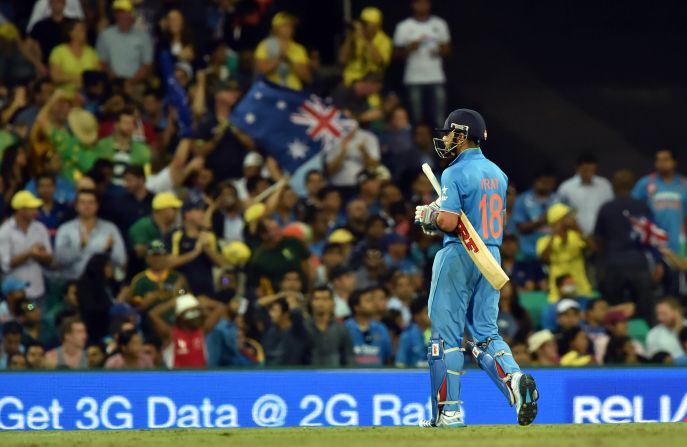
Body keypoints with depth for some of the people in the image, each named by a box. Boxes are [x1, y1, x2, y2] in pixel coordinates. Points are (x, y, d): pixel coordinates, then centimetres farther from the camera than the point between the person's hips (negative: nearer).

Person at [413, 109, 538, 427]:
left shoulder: (455, 174, -12)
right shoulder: (497, 173, 13)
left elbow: (449, 222, -21)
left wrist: (426, 215, 0)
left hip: (459, 255, -7)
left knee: (446, 332, 0)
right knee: (486, 332, 9)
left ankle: (448, 411, -1)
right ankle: (514, 378, -19)